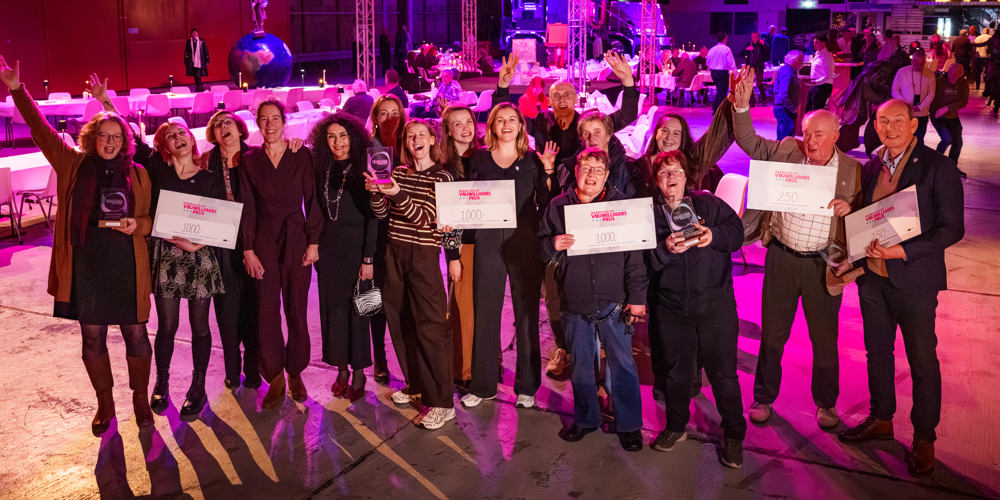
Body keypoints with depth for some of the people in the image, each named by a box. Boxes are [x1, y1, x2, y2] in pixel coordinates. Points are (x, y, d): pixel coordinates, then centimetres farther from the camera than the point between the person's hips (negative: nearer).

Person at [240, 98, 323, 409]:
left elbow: (312, 201, 2)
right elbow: (247, 208, 4)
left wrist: (313, 242, -4)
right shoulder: (250, 160, 5)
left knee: (296, 310, 4)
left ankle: (295, 373, 20)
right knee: (267, 312, -2)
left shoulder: (302, 156, 2)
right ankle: (275, 379, 10)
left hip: (297, 241, 0)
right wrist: (248, 249, -2)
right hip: (263, 243, 1)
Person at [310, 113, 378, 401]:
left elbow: (373, 216, -10)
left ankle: (359, 372, 14)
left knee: (356, 308, 1)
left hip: (355, 247, -4)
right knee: (332, 307, 8)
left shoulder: (363, 170, -7)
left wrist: (368, 258, -13)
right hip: (327, 247, 5)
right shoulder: (322, 170, 8)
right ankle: (341, 369, 20)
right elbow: (316, 212, 12)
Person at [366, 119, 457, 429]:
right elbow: (382, 213, 10)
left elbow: (425, 218, -13)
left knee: (429, 325, -8)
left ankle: (441, 402, -5)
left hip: (424, 254, -5)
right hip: (395, 251, 5)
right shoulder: (398, 172, 11)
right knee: (400, 321, 9)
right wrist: (376, 193, -10)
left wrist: (396, 194, -26)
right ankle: (416, 384, 26)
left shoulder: (442, 176, -4)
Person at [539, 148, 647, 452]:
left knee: (622, 363, 2)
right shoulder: (558, 206, 5)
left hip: (613, 301, -2)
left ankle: (629, 424, 18)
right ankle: (585, 419, 31)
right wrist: (553, 245, -15)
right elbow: (541, 249, 9)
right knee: (581, 364, 13)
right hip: (574, 303, 2)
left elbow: (635, 255, 0)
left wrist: (637, 297, -5)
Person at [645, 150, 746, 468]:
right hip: (671, 306, 2)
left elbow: (737, 232, -4)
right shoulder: (650, 214, 5)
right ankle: (676, 427, 35)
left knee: (722, 371, 1)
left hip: (715, 302, -2)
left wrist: (714, 236, -22)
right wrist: (665, 249, -23)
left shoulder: (709, 203, 3)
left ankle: (733, 435, 19)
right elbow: (644, 261, -4)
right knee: (676, 370, 14)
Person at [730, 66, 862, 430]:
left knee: (825, 338, 11)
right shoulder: (786, 151, 1)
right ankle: (763, 398, 29)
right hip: (781, 257, 1)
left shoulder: (852, 169, -1)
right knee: (772, 334, 11)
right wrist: (742, 105, -7)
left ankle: (826, 403, 32)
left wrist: (850, 209, -17)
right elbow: (749, 142, 5)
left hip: (823, 264, 0)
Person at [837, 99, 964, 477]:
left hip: (913, 279, -5)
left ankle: (924, 437, 23)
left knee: (922, 360, 6)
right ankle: (881, 420, 36)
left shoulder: (938, 168, -11)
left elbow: (952, 229, -13)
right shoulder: (871, 167, 6)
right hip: (872, 275, 5)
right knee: (877, 351, 17)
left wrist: (903, 251, -21)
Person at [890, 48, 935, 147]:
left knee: (919, 141, 5)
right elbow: (895, 91, 1)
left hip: (922, 114, 1)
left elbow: (931, 93, 2)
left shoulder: (930, 74, -1)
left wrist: (920, 107, -10)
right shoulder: (902, 72, -3)